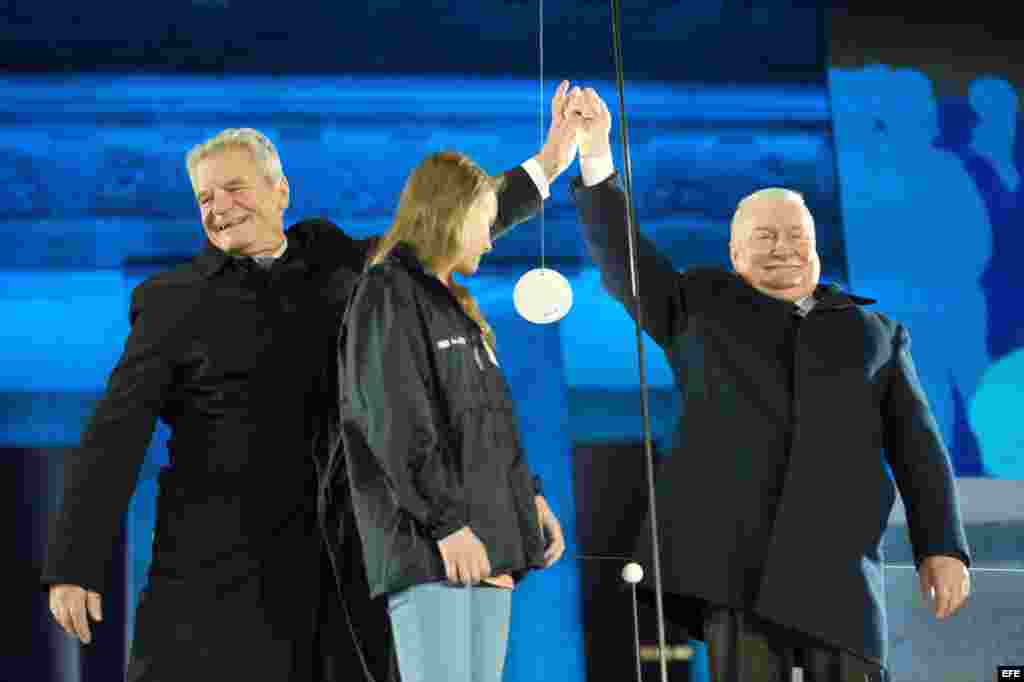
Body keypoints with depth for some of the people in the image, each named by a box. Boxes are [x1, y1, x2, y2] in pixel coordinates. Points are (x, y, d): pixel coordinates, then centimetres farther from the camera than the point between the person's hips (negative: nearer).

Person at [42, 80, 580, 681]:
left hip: (338, 555, 3)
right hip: (221, 560, -3)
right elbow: (114, 438, -3)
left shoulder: (333, 259, 12)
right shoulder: (171, 302, 1)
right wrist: (75, 565, -9)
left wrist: (545, 166, 21)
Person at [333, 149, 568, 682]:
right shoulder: (387, 294, -4)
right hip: (429, 545, -9)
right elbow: (395, 424, -14)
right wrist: (447, 522, -18)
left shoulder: (457, 307, 24)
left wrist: (528, 496, 13)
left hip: (485, 545, 9)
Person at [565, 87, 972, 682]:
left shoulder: (875, 333, 21)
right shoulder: (700, 306, 19)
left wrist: (942, 547, 2)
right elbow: (622, 258, 8)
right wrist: (596, 153, -4)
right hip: (732, 551, -1)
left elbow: (918, 447, 13)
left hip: (839, 561, 1)